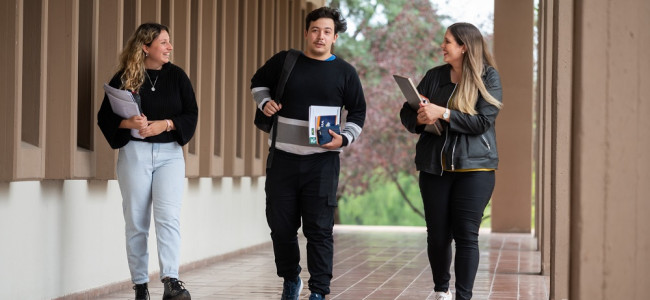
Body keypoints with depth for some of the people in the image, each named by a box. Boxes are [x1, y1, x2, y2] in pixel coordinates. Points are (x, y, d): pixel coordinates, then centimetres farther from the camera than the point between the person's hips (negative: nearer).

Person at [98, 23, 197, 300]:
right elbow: (105, 117, 1)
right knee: (136, 223, 3)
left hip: (169, 154, 1)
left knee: (168, 216, -16)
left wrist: (165, 124, -13)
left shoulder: (176, 75, 5)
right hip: (134, 153, 0)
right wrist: (129, 123, -18)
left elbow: (191, 114, 4)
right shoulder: (123, 78, 0)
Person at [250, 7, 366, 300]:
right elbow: (258, 82, 20)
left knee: (319, 229, -4)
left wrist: (344, 138, -9)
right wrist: (264, 102, 0)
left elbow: (358, 112, 8)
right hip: (282, 158, 2)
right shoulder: (283, 61, 3)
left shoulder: (345, 72, 2)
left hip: (322, 161, -2)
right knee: (281, 225, 9)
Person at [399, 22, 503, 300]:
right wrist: (420, 119, -11)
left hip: (474, 167, -4)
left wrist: (442, 113, -19)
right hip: (434, 167, 4)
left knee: (466, 235, -6)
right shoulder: (434, 76, 10)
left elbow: (483, 121, -13)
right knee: (437, 235, 8)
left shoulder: (488, 77, -2)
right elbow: (406, 112, 12)